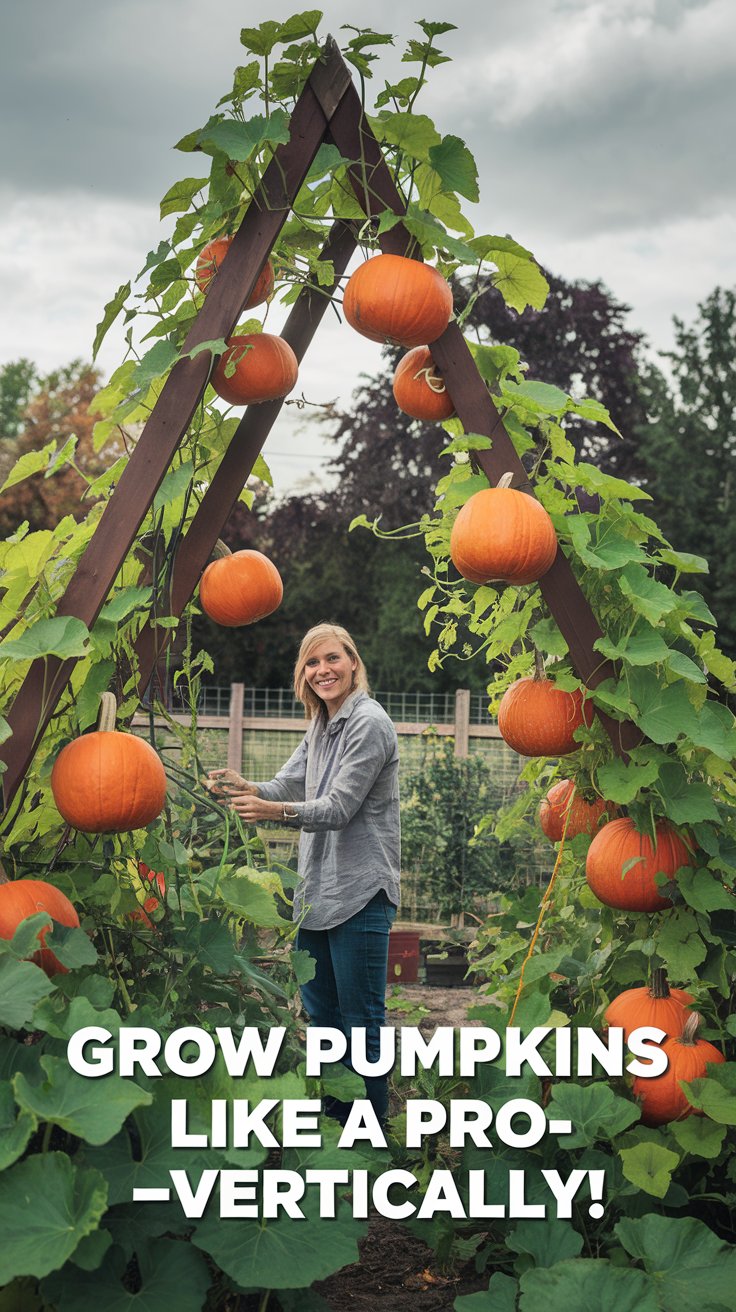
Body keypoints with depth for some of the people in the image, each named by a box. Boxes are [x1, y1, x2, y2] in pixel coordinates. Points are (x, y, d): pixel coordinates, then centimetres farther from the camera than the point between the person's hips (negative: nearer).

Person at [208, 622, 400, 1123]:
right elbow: (287, 787, 12)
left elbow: (338, 808, -19)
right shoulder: (320, 727, 15)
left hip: (360, 893, -10)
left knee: (362, 1023, -2)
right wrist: (246, 787, -8)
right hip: (317, 889, 10)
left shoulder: (369, 723, -14)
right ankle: (335, 1121, 33)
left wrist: (272, 810, -33)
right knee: (320, 1010, 19)